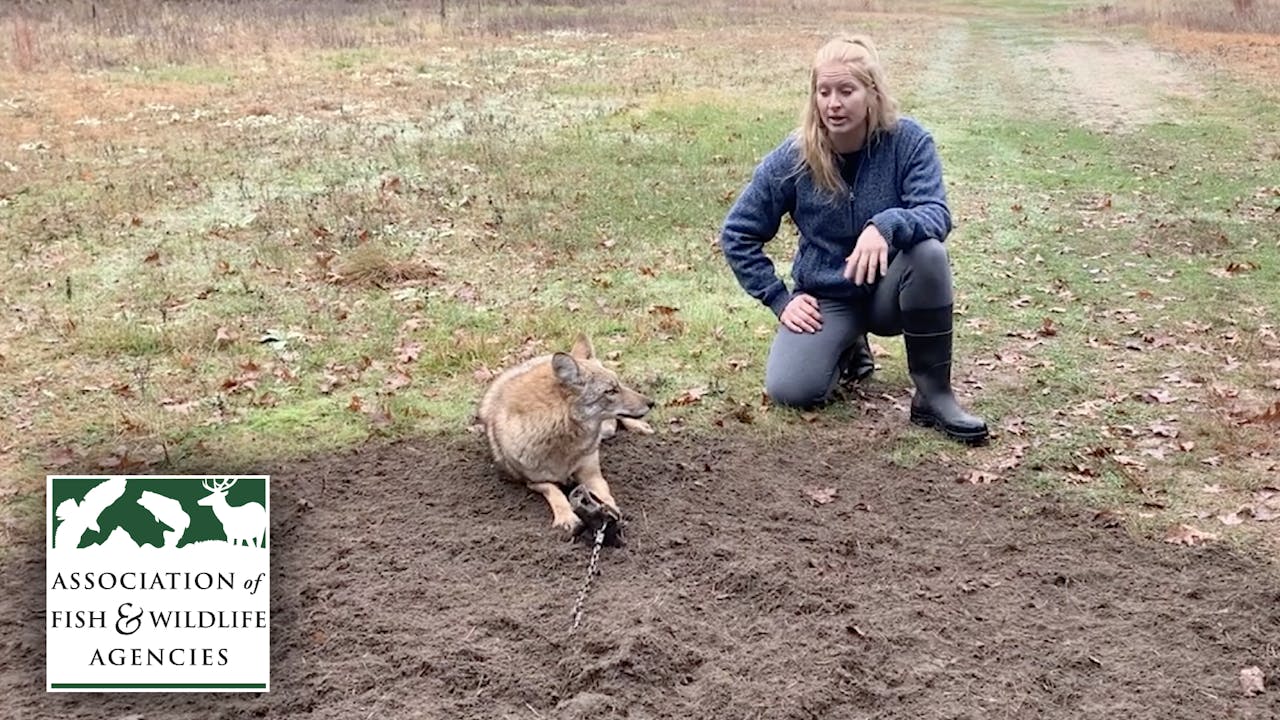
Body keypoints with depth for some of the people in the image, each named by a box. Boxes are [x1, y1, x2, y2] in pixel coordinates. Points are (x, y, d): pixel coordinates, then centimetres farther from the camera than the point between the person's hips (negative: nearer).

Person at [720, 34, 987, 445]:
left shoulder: (908, 141, -15)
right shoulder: (793, 158, -13)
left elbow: (938, 215, -25)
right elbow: (737, 236, -4)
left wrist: (887, 225, -45)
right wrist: (779, 300, -9)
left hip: (889, 290, 0)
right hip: (826, 297, 1)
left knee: (928, 253, -35)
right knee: (789, 390, -24)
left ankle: (933, 396, -21)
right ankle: (847, 345, 13)